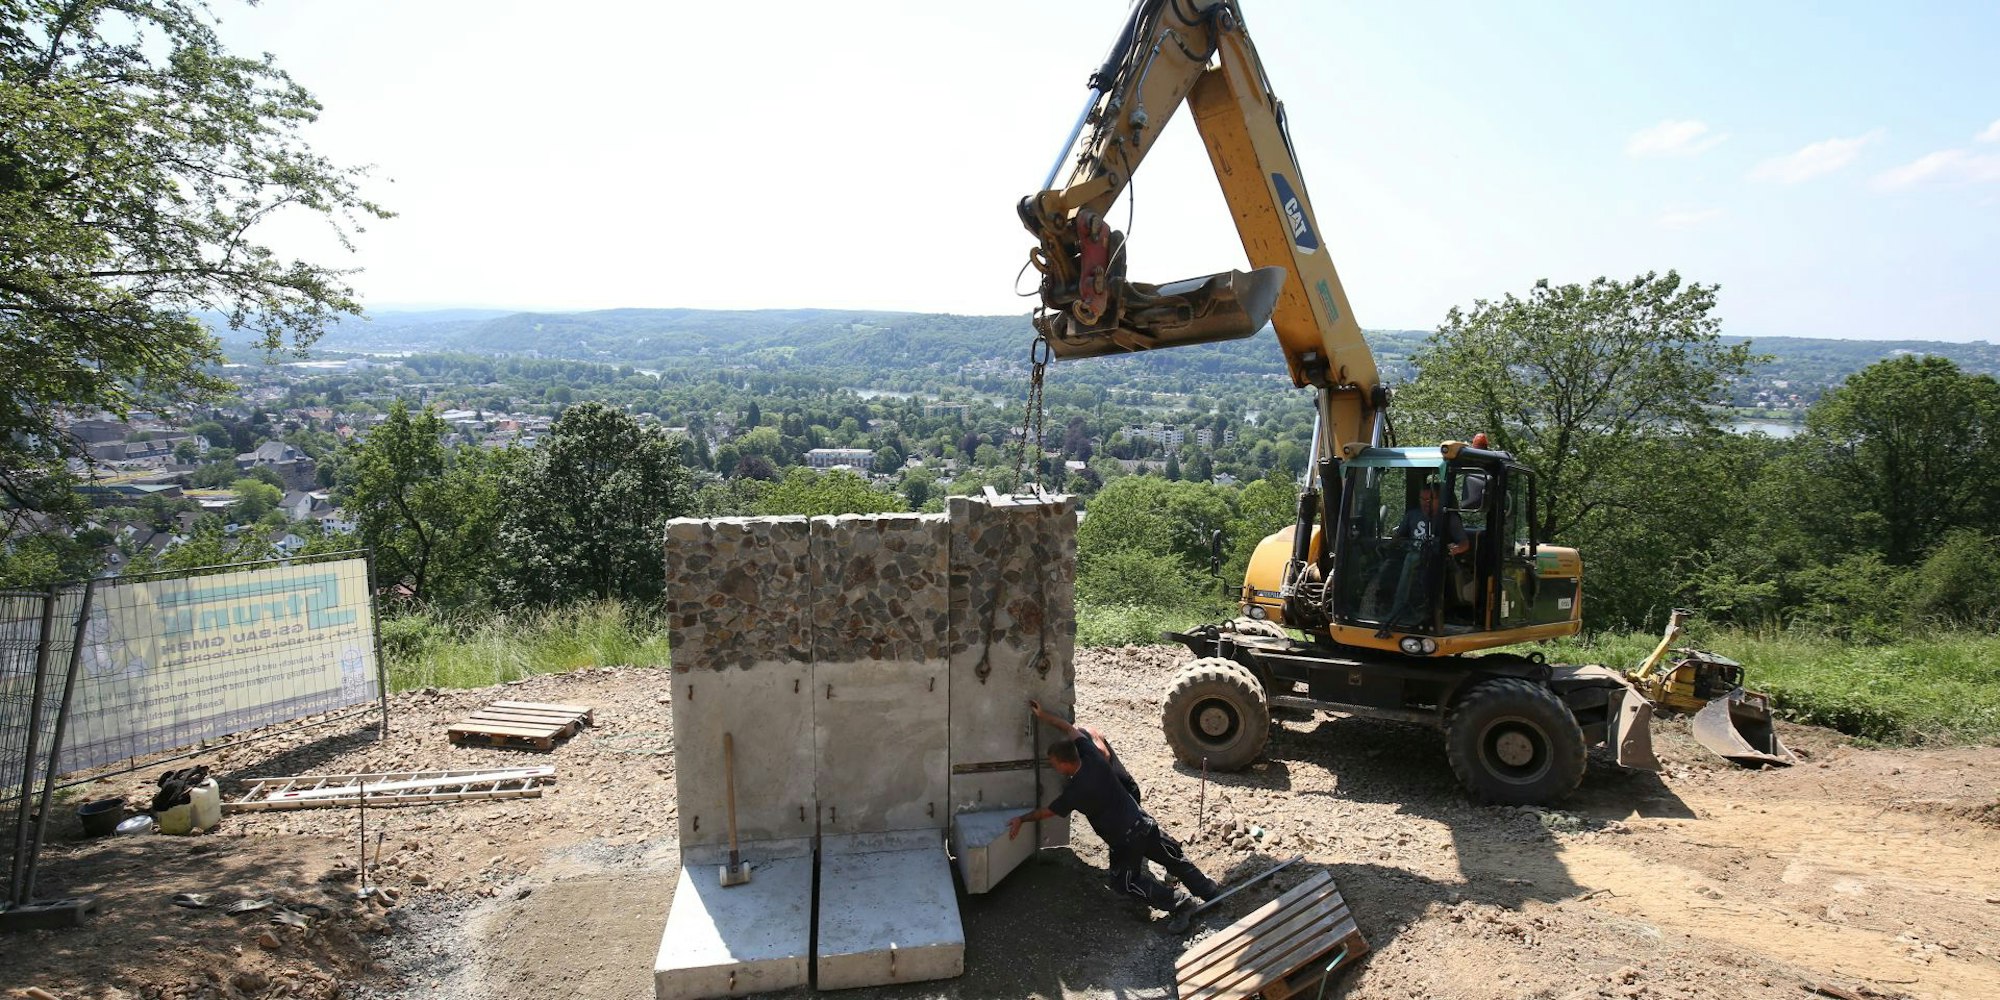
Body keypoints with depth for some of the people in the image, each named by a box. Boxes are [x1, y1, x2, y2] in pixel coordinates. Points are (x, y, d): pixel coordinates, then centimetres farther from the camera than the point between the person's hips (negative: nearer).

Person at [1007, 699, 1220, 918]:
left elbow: (1047, 812, -5)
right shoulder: (1094, 757, -6)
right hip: (1144, 824, 7)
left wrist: (1021, 819, 9)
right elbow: (1071, 730, 9)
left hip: (1126, 841, -7)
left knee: (1125, 882, 12)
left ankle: (1179, 903, 6)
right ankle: (1212, 893, 27)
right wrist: (1043, 716, 11)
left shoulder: (1075, 792, -20)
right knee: (1175, 860, 20)